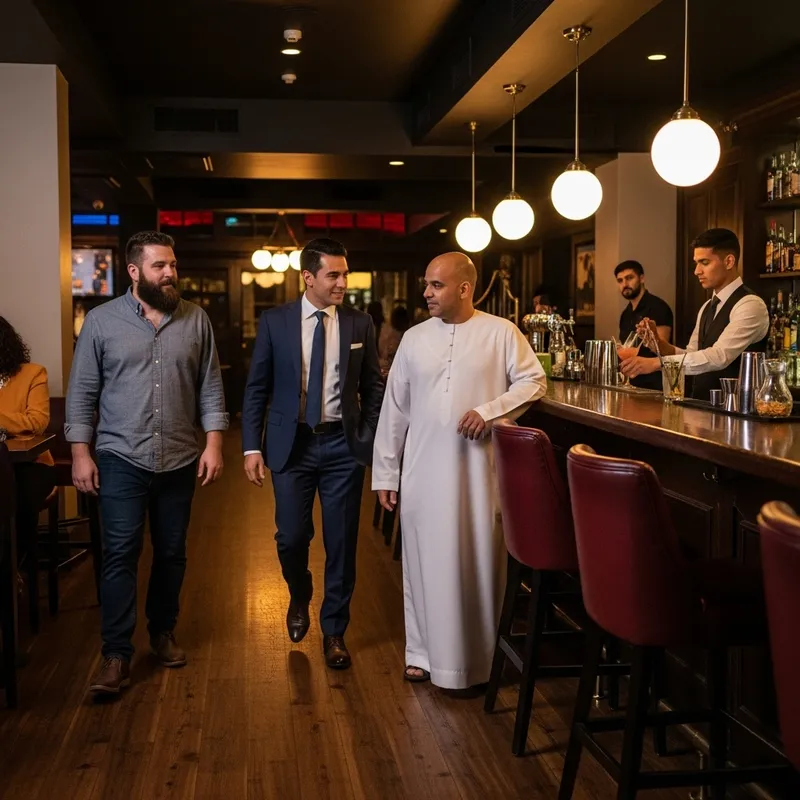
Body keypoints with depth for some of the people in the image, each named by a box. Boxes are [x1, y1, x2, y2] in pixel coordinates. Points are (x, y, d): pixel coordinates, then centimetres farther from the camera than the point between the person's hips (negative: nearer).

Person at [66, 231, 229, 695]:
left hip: (180, 461, 2)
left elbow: (211, 386, 4)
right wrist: (81, 454, -4)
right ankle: (117, 654, 3)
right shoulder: (102, 321, -3)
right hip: (121, 460, -2)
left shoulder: (196, 319, 2)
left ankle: (163, 631, 30)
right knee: (121, 556, -4)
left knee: (172, 553, 12)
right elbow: (83, 392, 0)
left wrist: (214, 443, -3)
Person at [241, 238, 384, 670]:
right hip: (292, 444, 0)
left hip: (343, 445, 1)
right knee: (291, 537, 2)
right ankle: (299, 598, 36)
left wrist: (371, 439, -1)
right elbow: (256, 388, 2)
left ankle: (334, 631, 23)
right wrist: (252, 446, -4)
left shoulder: (360, 323, 2)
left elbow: (373, 387, 7)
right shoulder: (274, 321, -1)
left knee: (341, 542, 5)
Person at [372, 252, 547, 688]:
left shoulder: (501, 332, -1)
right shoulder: (415, 338, 6)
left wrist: (490, 410, -15)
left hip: (480, 469, -2)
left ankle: (482, 656, 19)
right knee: (426, 560, 9)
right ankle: (424, 652, 23)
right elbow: (394, 409, 8)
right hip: (423, 471, 2)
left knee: (480, 560, 5)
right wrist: (384, 474, 6)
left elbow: (534, 381, 1)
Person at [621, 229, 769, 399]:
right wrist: (658, 342, -3)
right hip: (702, 406, 6)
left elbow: (720, 357, -24)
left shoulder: (750, 305, -13)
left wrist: (657, 363, -29)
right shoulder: (708, 307, 14)